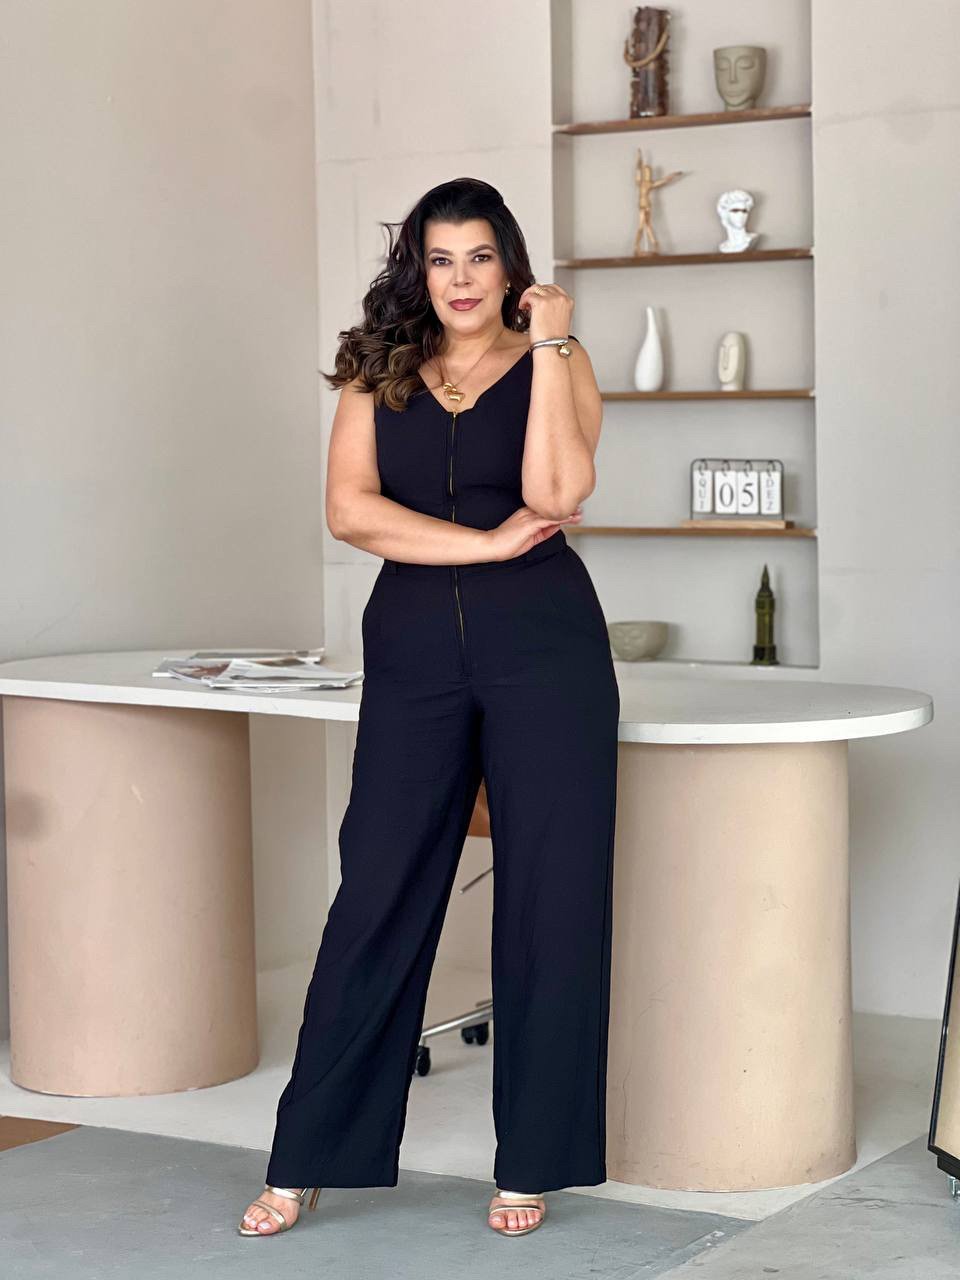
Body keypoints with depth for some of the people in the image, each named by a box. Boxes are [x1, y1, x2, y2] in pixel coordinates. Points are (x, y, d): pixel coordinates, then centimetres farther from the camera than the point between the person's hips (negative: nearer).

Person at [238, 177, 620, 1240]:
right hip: (414, 649, 1)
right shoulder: (378, 372, 11)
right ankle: (308, 1161, 9)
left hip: (544, 645, -1)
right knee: (377, 895, 1)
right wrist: (487, 543, -9)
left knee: (550, 898, 1)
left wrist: (548, 345, -10)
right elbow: (351, 509, -3)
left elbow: (555, 495, -11)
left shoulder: (556, 364, 6)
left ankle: (531, 1163, 12)